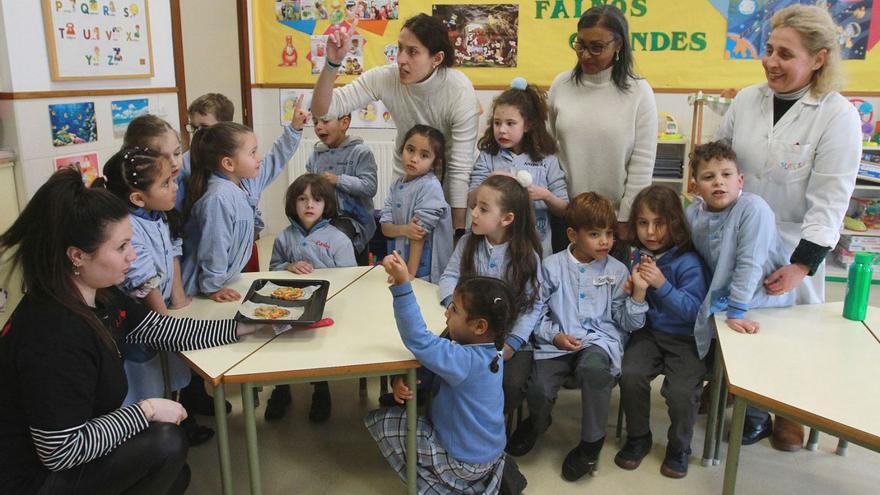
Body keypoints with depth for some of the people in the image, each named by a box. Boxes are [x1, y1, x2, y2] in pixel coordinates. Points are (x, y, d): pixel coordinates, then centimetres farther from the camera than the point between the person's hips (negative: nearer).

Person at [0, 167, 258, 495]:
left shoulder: (98, 296, -5)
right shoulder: (54, 335, -34)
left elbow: (166, 331, 5)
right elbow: (61, 451, -31)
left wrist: (246, 326, 3)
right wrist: (147, 410, -23)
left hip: (61, 456, 10)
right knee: (166, 443, -19)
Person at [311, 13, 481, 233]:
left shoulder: (460, 91, -29)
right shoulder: (384, 78, -21)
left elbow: (461, 169, -26)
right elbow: (322, 110, -22)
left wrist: (459, 231, -25)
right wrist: (332, 63, -38)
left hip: (447, 178, -2)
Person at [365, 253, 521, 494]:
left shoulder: (465, 361, -32)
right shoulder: (487, 353, -5)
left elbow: (419, 340, -39)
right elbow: (434, 372, 0)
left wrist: (402, 284, -45)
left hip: (465, 462, -8)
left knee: (378, 422, -3)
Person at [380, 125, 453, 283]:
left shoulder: (431, 187, -14)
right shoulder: (397, 185, 4)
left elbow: (421, 231, -16)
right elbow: (385, 228, 1)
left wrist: (410, 274, -16)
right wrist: (404, 230, -21)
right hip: (399, 263, 5)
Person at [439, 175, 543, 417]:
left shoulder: (526, 255, -9)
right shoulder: (468, 243, 2)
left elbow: (533, 305, -8)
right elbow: (449, 277, 1)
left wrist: (513, 343, -17)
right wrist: (454, 301, -21)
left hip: (510, 336, -2)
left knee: (511, 384, -23)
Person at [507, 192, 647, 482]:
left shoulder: (617, 270, 6)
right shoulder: (551, 266, 4)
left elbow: (628, 323, 6)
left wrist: (638, 294, -11)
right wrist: (554, 336, -10)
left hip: (600, 339, 0)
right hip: (556, 342, 1)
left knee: (593, 368, -37)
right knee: (538, 390, -25)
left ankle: (592, 442, -9)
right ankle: (538, 422, 18)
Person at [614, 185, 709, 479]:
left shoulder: (688, 262, -12)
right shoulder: (638, 258, 3)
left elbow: (694, 312, -16)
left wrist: (662, 284, -25)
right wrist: (638, 289, -15)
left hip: (685, 338, -3)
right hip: (649, 332, 4)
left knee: (681, 391, -24)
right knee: (630, 374, -22)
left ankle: (679, 448, 8)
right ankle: (638, 438, 5)